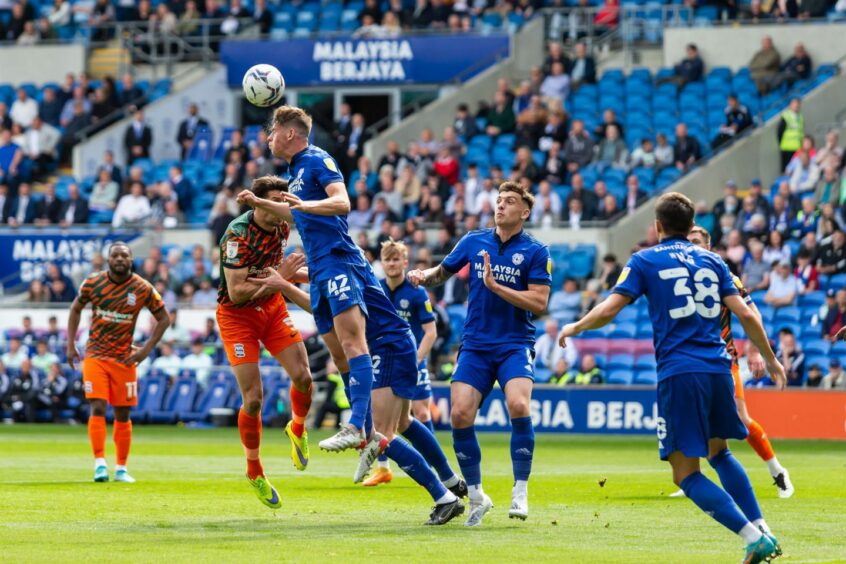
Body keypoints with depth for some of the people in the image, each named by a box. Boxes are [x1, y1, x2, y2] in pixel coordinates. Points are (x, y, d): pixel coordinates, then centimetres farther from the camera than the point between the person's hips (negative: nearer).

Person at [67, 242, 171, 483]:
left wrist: (146, 349, -5)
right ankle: (100, 464, -16)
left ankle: (121, 468, 15)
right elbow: (76, 309, 12)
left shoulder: (143, 289, -5)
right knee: (98, 408, -14)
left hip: (124, 359, 1)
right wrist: (70, 344, 6)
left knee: (122, 414, 5)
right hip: (95, 355, -1)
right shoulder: (93, 283, -3)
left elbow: (163, 319, 5)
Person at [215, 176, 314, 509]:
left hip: (272, 308, 6)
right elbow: (235, 292, -30)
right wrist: (278, 276, -32)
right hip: (237, 316, -6)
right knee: (253, 398, -11)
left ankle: (298, 430, 22)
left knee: (303, 377, -11)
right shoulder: (238, 235, -26)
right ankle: (253, 470, 11)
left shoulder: (281, 227, -3)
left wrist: (306, 274, 5)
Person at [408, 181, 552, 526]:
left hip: (515, 345, -3)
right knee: (460, 414, -11)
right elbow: (441, 273, 20)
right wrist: (423, 276, -3)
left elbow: (538, 304, -10)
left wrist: (495, 286, -17)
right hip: (475, 345, 3)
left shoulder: (536, 252, -2)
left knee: (518, 406, -27)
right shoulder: (474, 242, 8)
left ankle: (520, 493, -14)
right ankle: (476, 496, 7)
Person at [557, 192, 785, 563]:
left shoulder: (644, 261, 4)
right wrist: (771, 360, 18)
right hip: (718, 368, 5)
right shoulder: (711, 261, 14)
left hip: (678, 373, -5)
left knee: (686, 474, -1)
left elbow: (608, 310, -3)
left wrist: (574, 328, 16)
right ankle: (762, 531, 15)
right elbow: (745, 314, 7)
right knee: (719, 453, 26)